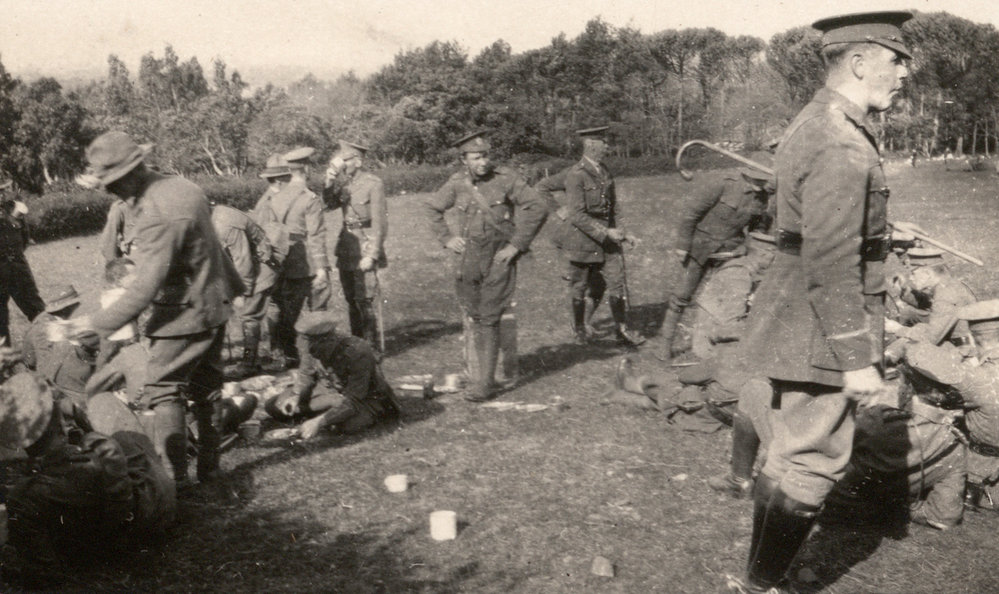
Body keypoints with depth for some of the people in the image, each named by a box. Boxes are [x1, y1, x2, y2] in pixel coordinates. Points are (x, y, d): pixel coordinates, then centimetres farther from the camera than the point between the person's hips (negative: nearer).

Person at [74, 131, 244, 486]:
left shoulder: (157, 217, -28)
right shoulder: (180, 186, 2)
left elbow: (144, 291, -28)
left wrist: (94, 324, -22)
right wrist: (233, 286, 27)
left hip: (185, 314, -9)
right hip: (215, 304, 9)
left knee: (163, 391, 0)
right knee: (206, 389, 17)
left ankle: (173, 477, 1)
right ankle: (209, 467, 25)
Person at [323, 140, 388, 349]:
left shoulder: (373, 184, -12)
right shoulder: (343, 181, 8)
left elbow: (380, 223, -13)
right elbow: (329, 204, 2)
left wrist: (372, 255, -17)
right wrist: (329, 183, -12)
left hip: (365, 247, -7)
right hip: (346, 245, 7)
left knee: (363, 300, -8)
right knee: (351, 300, 12)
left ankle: (371, 347, 2)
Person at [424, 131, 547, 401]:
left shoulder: (507, 179, -9)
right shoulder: (457, 183, 2)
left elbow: (538, 207, -9)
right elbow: (432, 209, 18)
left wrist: (517, 245, -10)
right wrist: (447, 238, 7)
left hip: (499, 258, -4)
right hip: (469, 257, 4)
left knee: (489, 319, -6)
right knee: (475, 317, 10)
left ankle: (486, 382, -2)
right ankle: (484, 370, 27)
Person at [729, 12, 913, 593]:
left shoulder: (818, 126, 12)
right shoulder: (841, 147, -21)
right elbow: (831, 267, -24)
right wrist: (857, 361, -20)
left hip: (798, 329, 10)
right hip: (818, 341, -10)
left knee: (793, 458, 19)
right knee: (811, 466, 1)